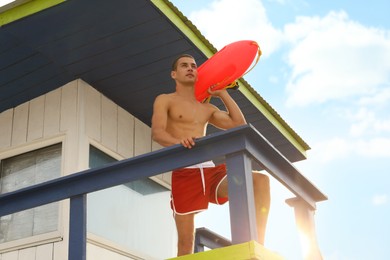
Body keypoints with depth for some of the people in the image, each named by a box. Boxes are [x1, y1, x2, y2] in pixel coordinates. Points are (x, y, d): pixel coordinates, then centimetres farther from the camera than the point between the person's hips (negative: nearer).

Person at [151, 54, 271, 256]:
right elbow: (157, 133, -7)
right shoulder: (165, 100, 12)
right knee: (186, 243, -8)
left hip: (213, 171, 4)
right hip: (185, 173, -4)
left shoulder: (207, 108, 27)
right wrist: (178, 141, -29)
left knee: (261, 181, -22)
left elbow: (239, 125, 18)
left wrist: (223, 94, 23)